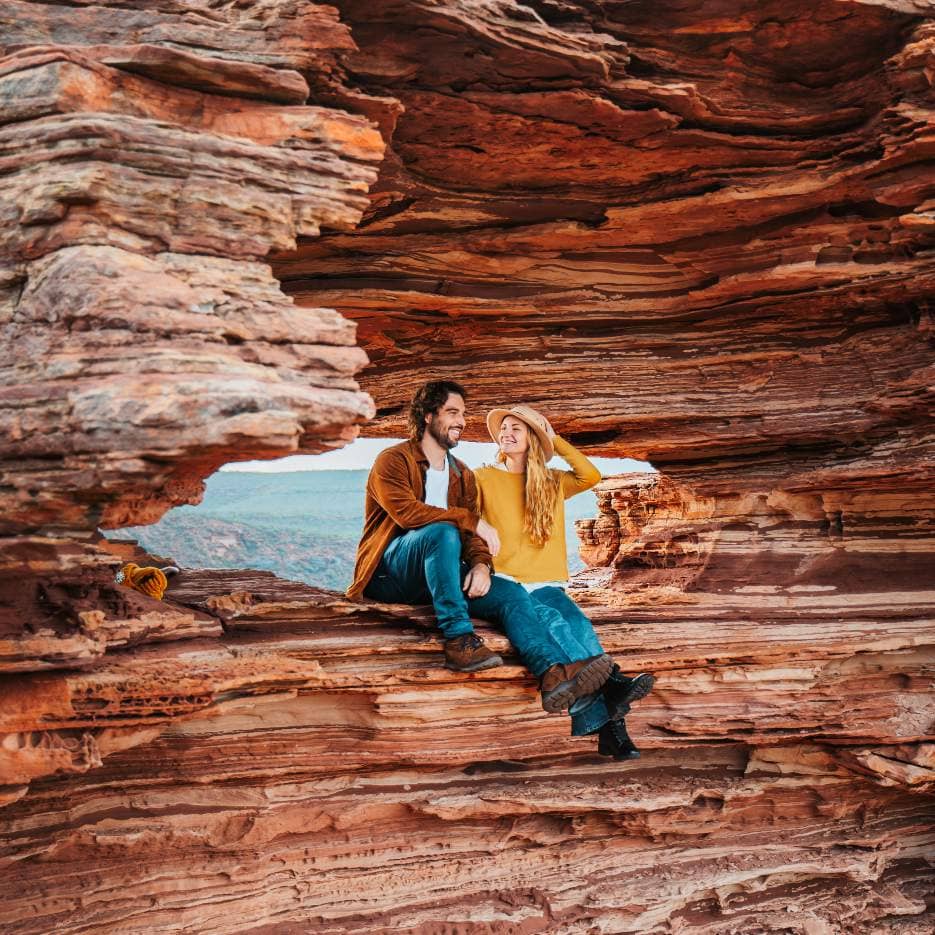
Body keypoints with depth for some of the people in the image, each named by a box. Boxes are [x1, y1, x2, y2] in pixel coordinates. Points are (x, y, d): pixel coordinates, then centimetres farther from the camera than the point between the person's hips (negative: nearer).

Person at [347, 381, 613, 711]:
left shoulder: (463, 475, 20)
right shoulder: (393, 460, -2)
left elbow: (472, 534, 9)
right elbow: (407, 511, -21)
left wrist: (481, 564, -14)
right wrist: (473, 521, -20)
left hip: (436, 575, 6)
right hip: (389, 572, -6)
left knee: (510, 593, -19)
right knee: (443, 531, -35)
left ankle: (555, 673, -41)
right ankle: (458, 639, -37)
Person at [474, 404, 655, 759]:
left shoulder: (551, 482, 21)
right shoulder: (484, 478, 12)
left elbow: (591, 476, 5)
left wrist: (556, 442, 11)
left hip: (546, 583, 3)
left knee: (577, 623, -28)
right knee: (553, 622, -32)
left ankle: (607, 720, -42)